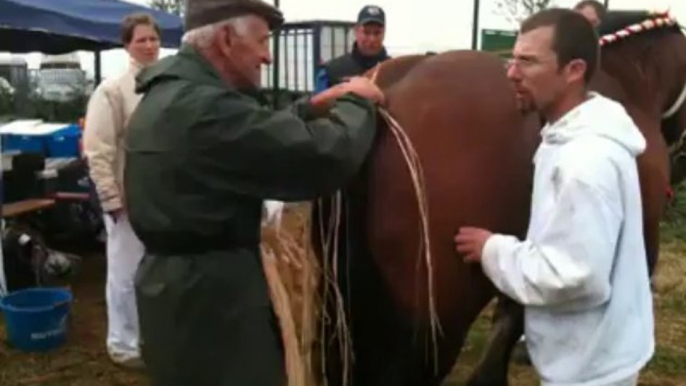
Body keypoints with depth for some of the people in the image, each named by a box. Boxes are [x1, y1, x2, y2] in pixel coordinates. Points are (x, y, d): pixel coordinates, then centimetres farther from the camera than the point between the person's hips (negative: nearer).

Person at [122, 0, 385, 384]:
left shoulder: (167, 95, 8)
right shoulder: (207, 108, -25)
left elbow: (257, 134, 20)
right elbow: (325, 158, -24)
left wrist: (313, 108, 11)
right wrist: (357, 102, -6)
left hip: (175, 282, 10)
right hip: (209, 294, -10)